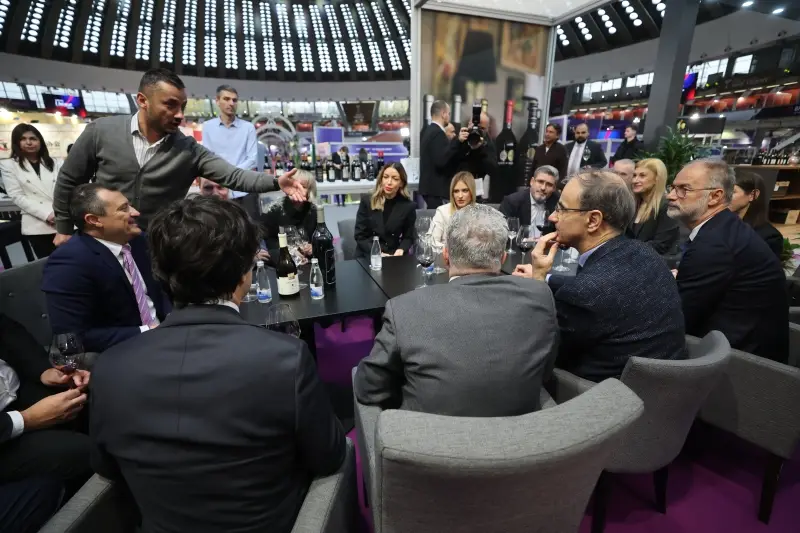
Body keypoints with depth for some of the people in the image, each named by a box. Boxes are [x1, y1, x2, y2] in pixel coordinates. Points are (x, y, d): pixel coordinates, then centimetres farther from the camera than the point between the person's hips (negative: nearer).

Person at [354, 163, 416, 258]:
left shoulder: (408, 206, -1)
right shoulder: (367, 201, -2)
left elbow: (408, 237, 6)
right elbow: (360, 236, -2)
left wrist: (400, 251, -15)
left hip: (394, 256, 1)